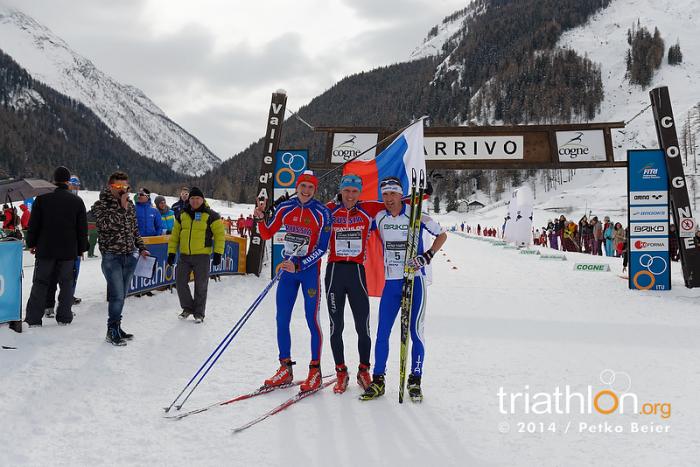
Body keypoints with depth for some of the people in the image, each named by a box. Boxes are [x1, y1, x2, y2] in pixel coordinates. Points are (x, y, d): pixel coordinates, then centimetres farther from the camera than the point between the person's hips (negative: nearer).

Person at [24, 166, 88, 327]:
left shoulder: (41, 199, -4)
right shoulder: (77, 201, -1)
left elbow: (33, 225, 0)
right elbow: (82, 228, 3)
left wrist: (31, 244, 12)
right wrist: (81, 249, 12)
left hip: (45, 250, 0)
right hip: (68, 251, 0)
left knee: (40, 283, 7)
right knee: (66, 283, 9)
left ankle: (33, 318, 6)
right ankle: (64, 317, 10)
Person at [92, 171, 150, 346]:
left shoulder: (130, 204, 10)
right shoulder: (100, 205, -6)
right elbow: (106, 224, -23)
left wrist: (141, 248, 12)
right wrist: (121, 207, -21)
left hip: (130, 256, 6)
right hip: (112, 256, -6)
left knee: (121, 295, 12)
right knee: (117, 295, -9)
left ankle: (116, 328, 22)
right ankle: (113, 331, 4)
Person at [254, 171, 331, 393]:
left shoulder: (322, 213, -9)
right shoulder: (285, 208, 2)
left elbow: (322, 248, -12)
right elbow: (267, 235, 9)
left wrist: (299, 265, -20)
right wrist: (260, 218, -9)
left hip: (310, 269, -4)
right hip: (288, 268, 4)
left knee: (312, 320, -3)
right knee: (282, 320, 5)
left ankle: (315, 371, 9)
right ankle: (285, 369, 16)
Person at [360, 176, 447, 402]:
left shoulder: (416, 216, -8)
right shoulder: (379, 218, 4)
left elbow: (442, 235, 1)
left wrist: (427, 256, -12)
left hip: (414, 280, -3)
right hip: (390, 282, 4)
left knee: (415, 331, 0)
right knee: (382, 333, 2)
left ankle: (415, 380, 13)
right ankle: (378, 381, 11)